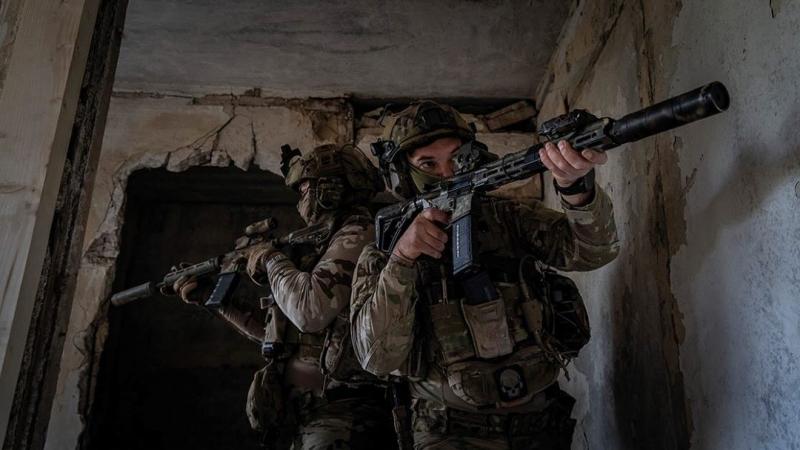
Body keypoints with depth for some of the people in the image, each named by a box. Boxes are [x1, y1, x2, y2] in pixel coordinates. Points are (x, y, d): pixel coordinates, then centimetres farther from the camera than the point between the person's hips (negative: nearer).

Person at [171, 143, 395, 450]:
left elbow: (311, 311, -24)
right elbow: (279, 332, 25)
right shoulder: (323, 244, 17)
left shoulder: (357, 234, -9)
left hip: (339, 415, -8)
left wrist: (270, 259, -6)